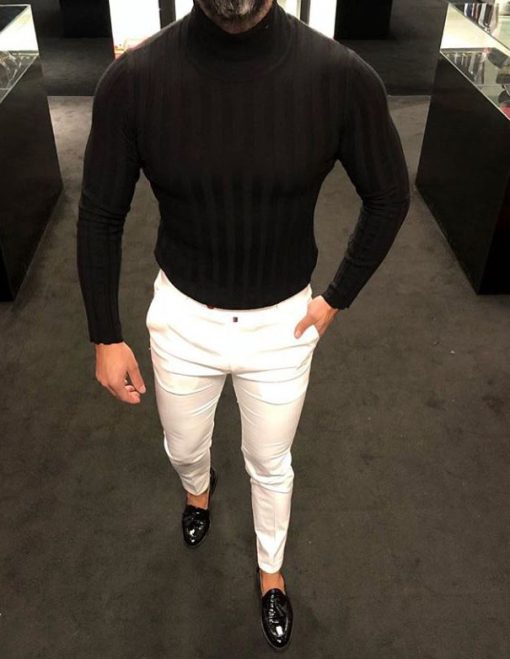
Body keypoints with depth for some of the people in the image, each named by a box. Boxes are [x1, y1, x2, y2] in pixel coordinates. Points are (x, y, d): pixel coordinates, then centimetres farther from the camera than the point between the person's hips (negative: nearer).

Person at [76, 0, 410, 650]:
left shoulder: (342, 76, -20)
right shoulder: (133, 79, -18)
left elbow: (388, 196, -2)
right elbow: (100, 216, -5)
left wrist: (337, 297, 0)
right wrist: (105, 336, -2)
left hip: (283, 325, 0)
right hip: (182, 319, 1)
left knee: (270, 464, 21)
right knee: (183, 448, 26)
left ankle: (270, 571, 54)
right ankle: (199, 488, 66)